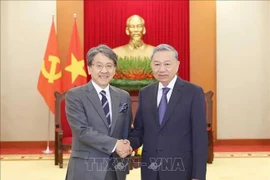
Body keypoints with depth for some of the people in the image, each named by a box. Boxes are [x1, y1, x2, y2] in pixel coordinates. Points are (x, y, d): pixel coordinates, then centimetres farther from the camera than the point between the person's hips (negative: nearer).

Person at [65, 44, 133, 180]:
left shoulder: (124, 96, 6)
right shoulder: (74, 95, -8)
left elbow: (127, 130, 11)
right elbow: (82, 131, -16)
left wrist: (125, 146, -9)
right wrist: (114, 144, -19)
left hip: (116, 169, 4)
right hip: (86, 169, -4)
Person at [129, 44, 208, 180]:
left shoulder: (194, 92, -7)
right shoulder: (144, 93, 5)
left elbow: (200, 137, -9)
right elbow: (139, 129, 9)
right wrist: (128, 145, -11)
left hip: (180, 169, -3)